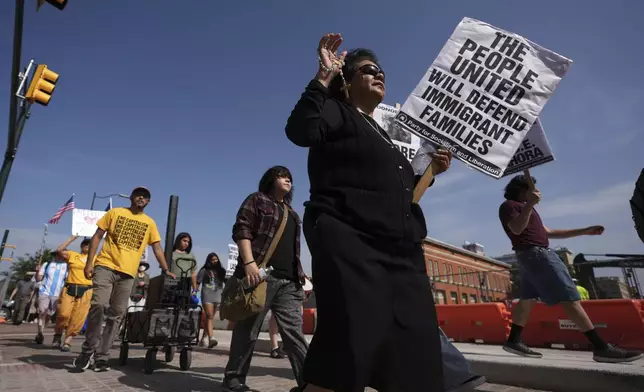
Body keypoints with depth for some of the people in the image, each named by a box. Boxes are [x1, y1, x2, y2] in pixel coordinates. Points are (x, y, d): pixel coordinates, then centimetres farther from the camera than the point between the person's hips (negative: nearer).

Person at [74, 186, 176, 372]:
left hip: (128, 273, 2)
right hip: (105, 266, -2)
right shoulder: (115, 212, 7)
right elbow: (97, 236, 7)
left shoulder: (149, 223, 10)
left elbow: (157, 247, 7)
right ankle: (89, 349, 3)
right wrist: (89, 262, -2)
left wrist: (165, 269, -2)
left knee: (116, 315, 3)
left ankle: (101, 356, 13)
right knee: (99, 305, -17)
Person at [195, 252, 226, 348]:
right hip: (207, 295, -4)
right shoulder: (204, 270, 7)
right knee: (209, 316, -14)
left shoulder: (221, 271, 16)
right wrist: (194, 291, -11)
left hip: (218, 296, 4)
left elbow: (227, 281, 12)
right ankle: (211, 338, -23)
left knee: (211, 317, 6)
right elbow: (197, 282, 3)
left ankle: (203, 338, 16)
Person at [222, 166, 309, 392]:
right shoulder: (257, 200, 7)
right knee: (247, 330, 3)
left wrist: (300, 274, 18)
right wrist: (249, 263, -18)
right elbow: (241, 230, -5)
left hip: (289, 280, 6)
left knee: (294, 331, 1)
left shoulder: (292, 214, 26)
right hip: (260, 274, -6)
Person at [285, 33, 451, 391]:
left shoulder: (385, 134, 29)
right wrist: (324, 77, -11)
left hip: (402, 252, 8)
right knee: (350, 349, -14)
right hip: (349, 243, -7)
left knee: (417, 355, 4)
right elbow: (300, 130, -17)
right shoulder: (336, 113, 7)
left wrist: (430, 170, 20)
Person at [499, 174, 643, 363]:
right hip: (534, 253, -11)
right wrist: (529, 204, -30)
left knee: (527, 299, 7)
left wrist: (584, 231, 22)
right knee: (569, 298, -11)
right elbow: (516, 229, -22)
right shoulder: (509, 205, -5)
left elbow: (548, 232, 25)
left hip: (532, 255, 11)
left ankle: (514, 340, 8)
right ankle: (601, 347, -9)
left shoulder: (524, 208, 25)